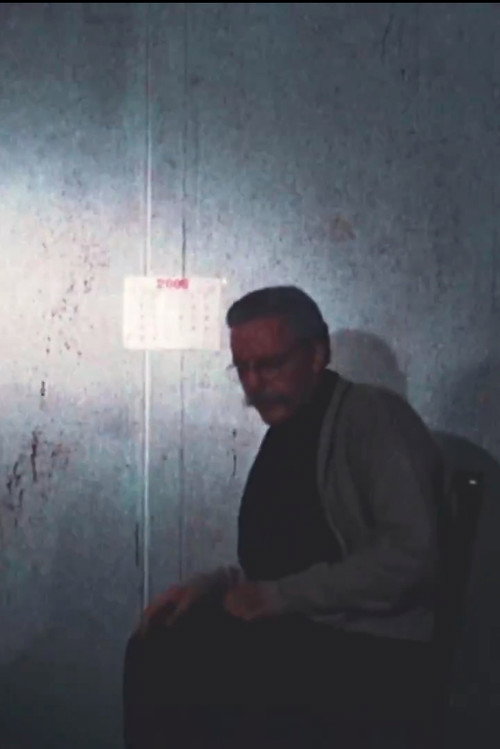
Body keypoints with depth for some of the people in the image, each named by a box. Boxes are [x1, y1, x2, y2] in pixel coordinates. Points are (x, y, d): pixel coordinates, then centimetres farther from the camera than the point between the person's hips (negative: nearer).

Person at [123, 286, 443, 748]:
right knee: (154, 648, -6)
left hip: (378, 649, -8)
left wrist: (282, 596, -20)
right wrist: (213, 585, 2)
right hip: (303, 628, 8)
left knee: (182, 668, -20)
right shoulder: (289, 433, 14)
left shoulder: (373, 416, -11)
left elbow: (410, 552, -22)